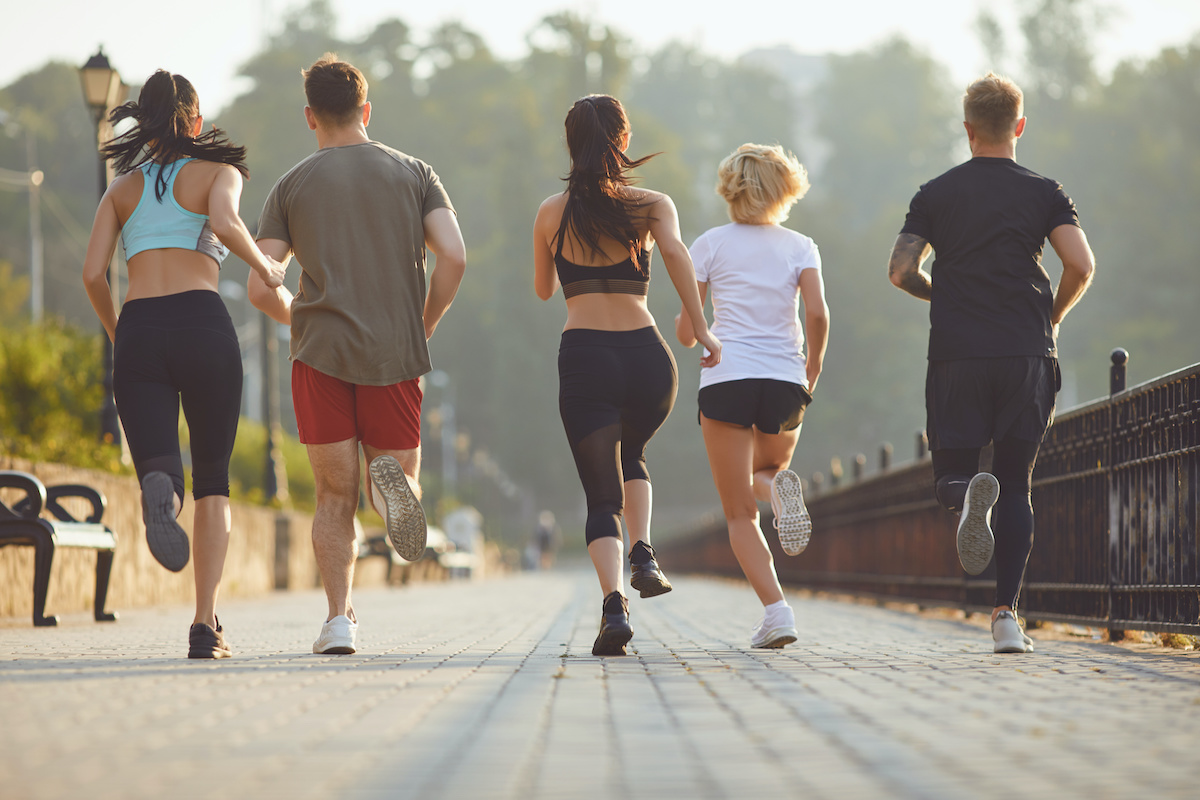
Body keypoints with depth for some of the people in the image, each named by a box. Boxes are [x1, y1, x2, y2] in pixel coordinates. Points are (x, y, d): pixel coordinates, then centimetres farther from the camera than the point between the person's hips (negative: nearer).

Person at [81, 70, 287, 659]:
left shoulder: (121, 187, 20)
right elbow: (224, 222, -13)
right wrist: (266, 269, 4)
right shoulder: (218, 170, 10)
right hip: (202, 324, -2)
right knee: (213, 480, 12)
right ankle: (205, 626, 1)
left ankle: (159, 490, -45)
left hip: (137, 332, 2)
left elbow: (93, 274, 9)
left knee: (162, 469, -4)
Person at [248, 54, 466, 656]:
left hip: (320, 355, 0)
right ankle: (392, 478, -24)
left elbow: (259, 289, 3)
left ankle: (338, 618, -5)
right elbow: (453, 258, -4)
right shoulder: (413, 173, 9)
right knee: (400, 471, 12)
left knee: (334, 499, 8)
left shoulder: (293, 186, 8)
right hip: (395, 356, 0)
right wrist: (423, 328, 9)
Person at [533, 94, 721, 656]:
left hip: (583, 357, -1)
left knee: (602, 496, 1)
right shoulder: (652, 204, 7)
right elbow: (675, 252, -13)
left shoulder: (552, 213, 10)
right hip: (646, 353, 1)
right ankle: (643, 555, 8)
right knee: (630, 455, 30)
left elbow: (543, 290, 22)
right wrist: (702, 331, -14)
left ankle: (613, 602, -22)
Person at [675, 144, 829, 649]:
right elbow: (818, 314, -5)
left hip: (726, 380, -2)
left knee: (739, 513, 2)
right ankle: (778, 487, -9)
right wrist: (814, 365, 12)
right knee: (765, 473, 28)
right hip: (785, 381, 2)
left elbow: (686, 333, 5)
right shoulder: (800, 247, 10)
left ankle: (776, 609, -18)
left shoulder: (709, 245, 8)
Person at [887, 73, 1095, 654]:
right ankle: (1006, 615, -1)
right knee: (1016, 486, 8)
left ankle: (967, 493, -31)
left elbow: (901, 272, 3)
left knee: (951, 472, 8)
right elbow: (1081, 265, -7)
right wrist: (1053, 317, 12)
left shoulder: (935, 194, 8)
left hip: (956, 356, 0)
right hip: (1027, 357, 0)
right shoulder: (1043, 193, 4)